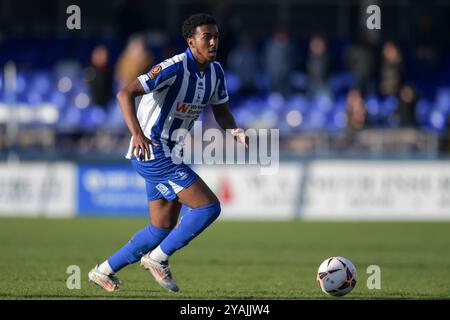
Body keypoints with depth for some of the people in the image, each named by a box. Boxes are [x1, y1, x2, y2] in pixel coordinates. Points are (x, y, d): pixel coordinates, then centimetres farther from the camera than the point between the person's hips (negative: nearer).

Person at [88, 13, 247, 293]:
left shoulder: (215, 71, 5)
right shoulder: (174, 68, -21)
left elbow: (221, 112, 14)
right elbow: (126, 94, -27)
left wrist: (237, 131, -9)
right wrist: (137, 134, -41)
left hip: (168, 155, 9)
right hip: (152, 152, -9)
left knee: (163, 228, 14)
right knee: (209, 207, -15)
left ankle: (105, 271, 25)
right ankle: (158, 259, -1)